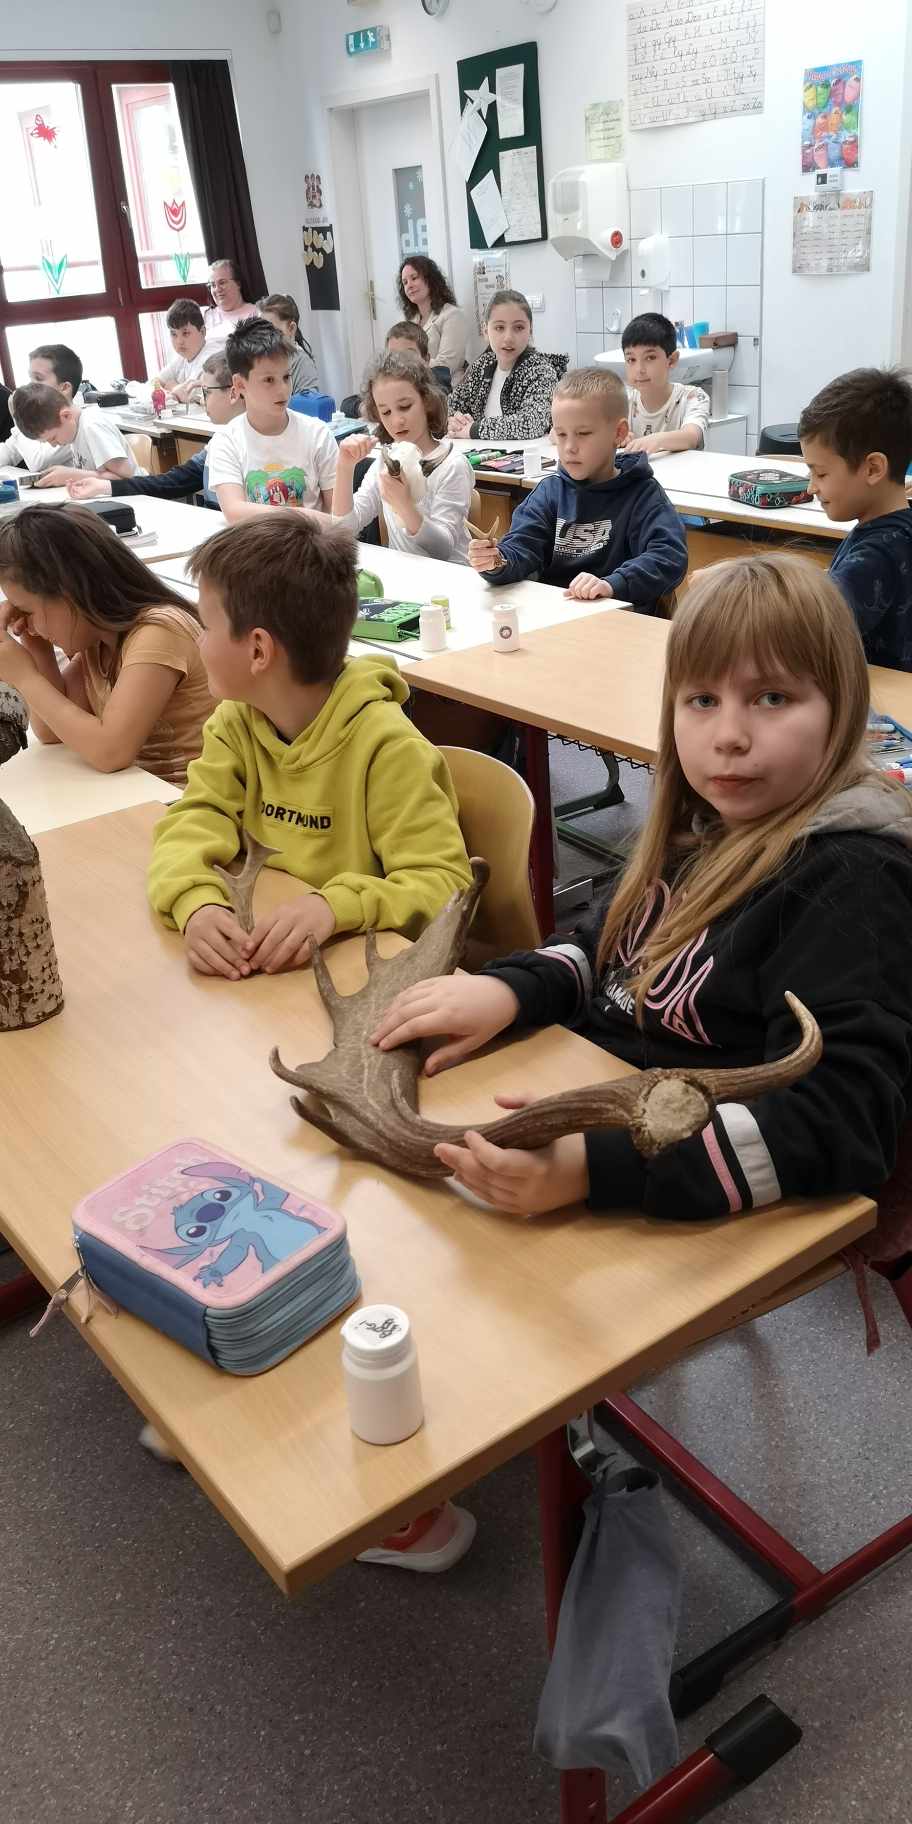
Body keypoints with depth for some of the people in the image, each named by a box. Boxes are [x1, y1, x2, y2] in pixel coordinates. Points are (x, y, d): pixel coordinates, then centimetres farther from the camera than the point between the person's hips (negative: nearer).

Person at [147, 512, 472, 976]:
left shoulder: (385, 747, -22)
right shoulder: (238, 721, -1)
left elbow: (444, 884, -23)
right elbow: (196, 819, -7)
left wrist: (336, 907, -40)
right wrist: (196, 902, -30)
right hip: (263, 951, 4)